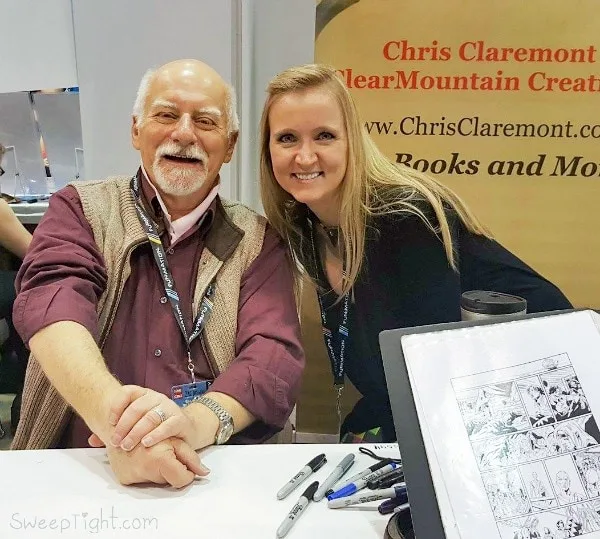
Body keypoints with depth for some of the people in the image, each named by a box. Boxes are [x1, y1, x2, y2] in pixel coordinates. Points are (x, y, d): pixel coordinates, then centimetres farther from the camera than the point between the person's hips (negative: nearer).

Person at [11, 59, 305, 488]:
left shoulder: (257, 241, 6)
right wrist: (113, 416, -32)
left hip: (217, 473, 0)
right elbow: (53, 305, -12)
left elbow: (275, 352, -7)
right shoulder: (80, 211, 6)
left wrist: (200, 421, -28)